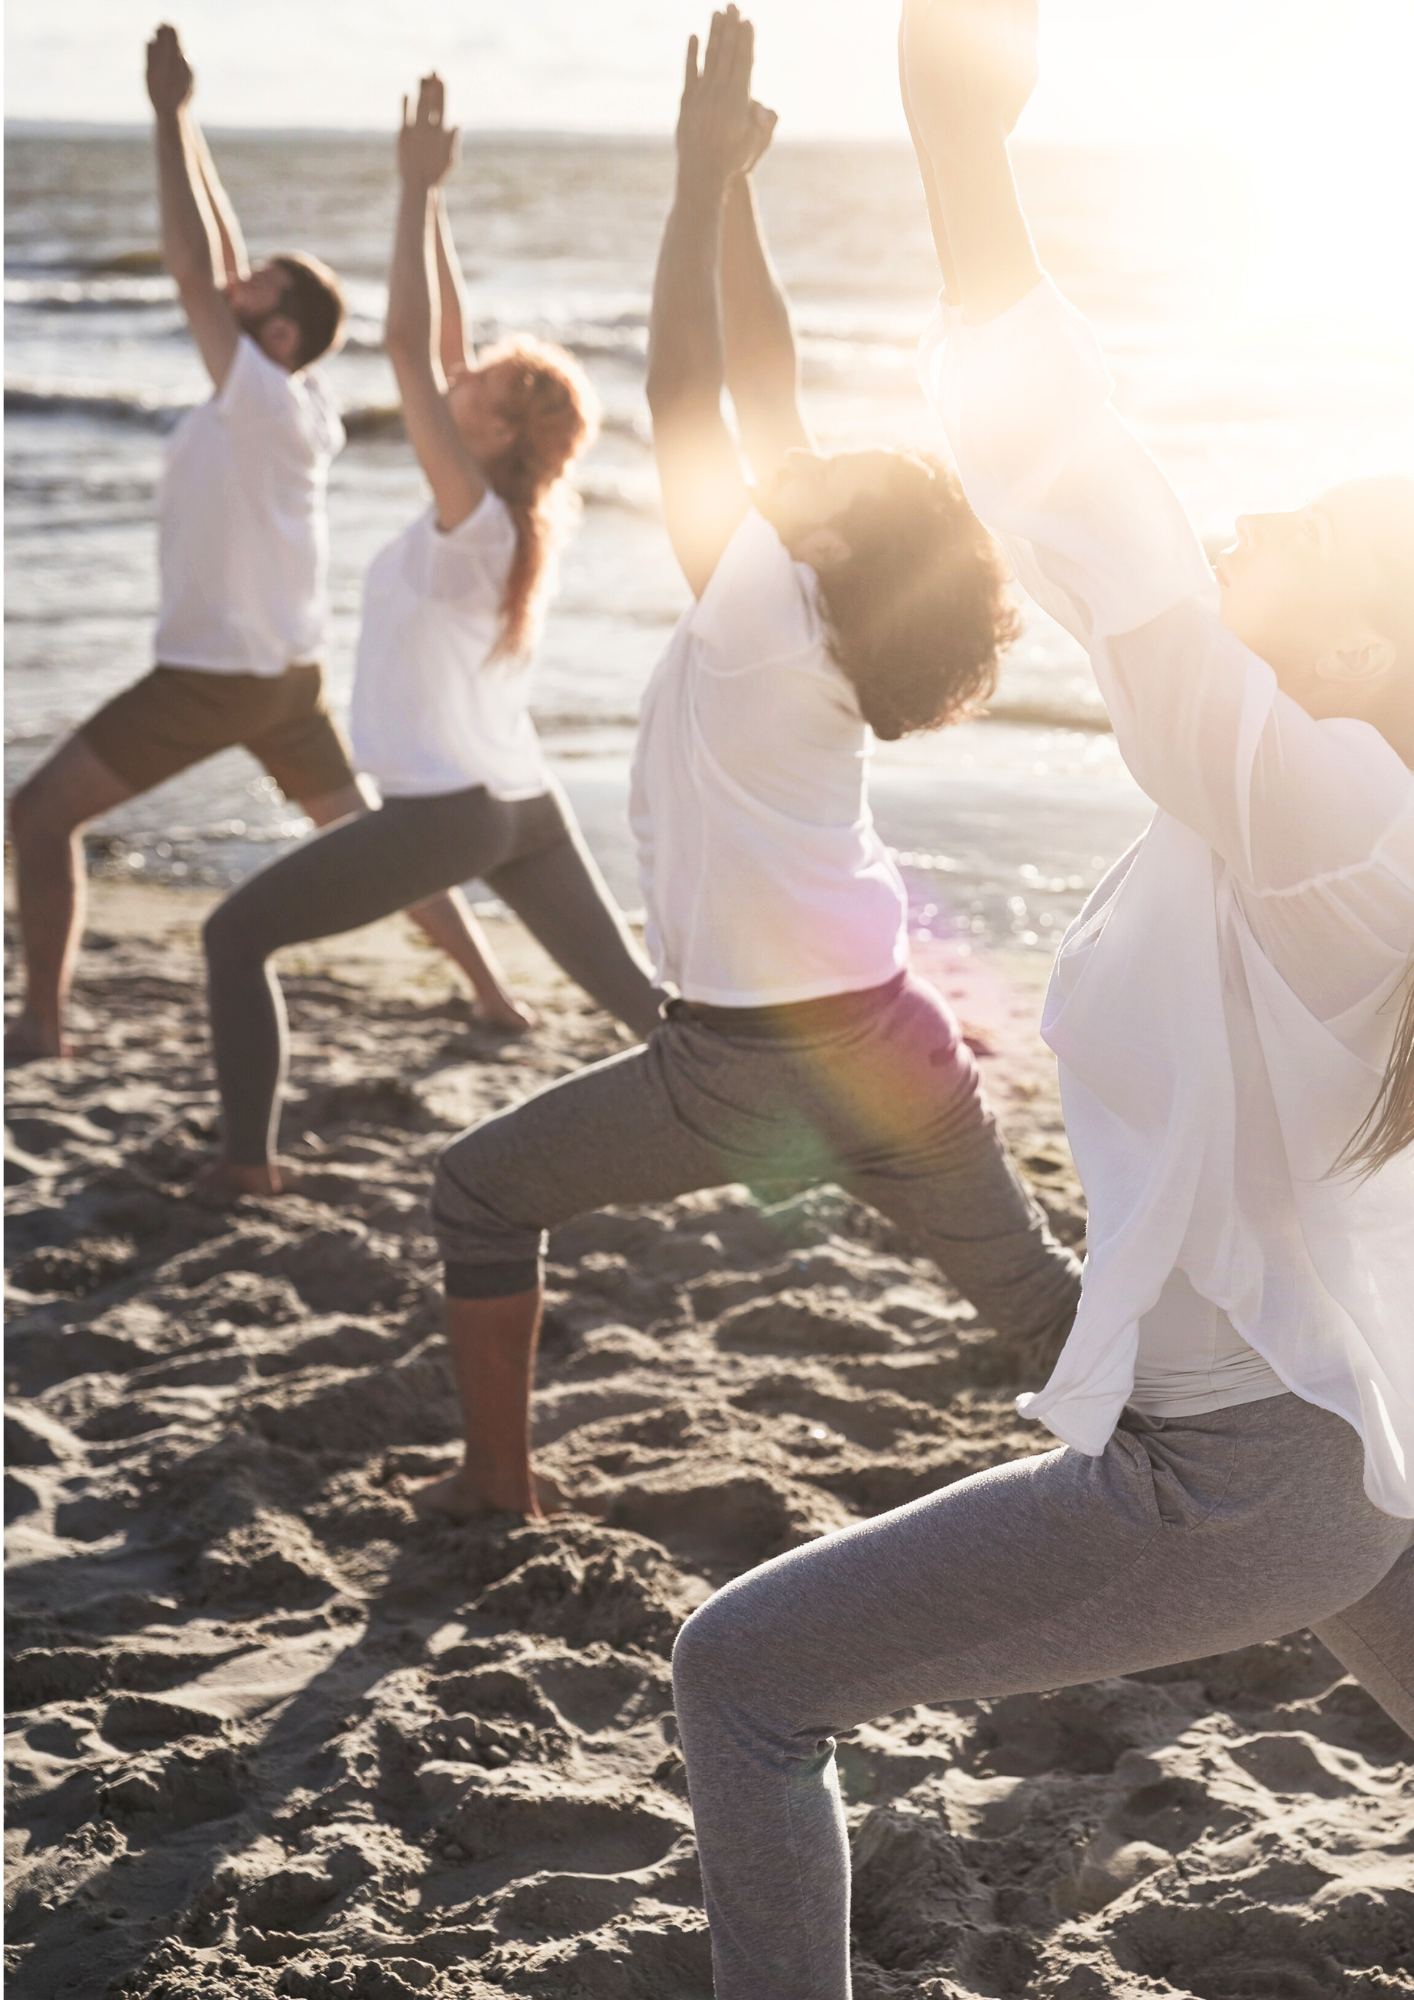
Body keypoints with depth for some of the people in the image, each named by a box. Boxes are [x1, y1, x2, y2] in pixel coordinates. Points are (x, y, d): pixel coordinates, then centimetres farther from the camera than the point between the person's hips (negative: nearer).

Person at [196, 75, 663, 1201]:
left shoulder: (472, 517, -16)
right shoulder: (503, 511, 4)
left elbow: (410, 343, -22)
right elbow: (443, 344, 10)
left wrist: (419, 186, -16)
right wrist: (429, 198, 11)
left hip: (445, 810, -8)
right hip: (524, 802, 8)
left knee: (236, 937, 2)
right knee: (635, 991, 16)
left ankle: (247, 1161, -1)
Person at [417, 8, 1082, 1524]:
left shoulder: (756, 617, -16)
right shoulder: (810, 609, 2)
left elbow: (686, 399, -18)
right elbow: (766, 387, 7)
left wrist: (703, 182, -15)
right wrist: (732, 192, 9)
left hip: (750, 1071, -6)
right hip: (891, 1045, 7)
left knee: (483, 1191, 13)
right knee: (1042, 1297, 17)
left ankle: (496, 1485, 18)